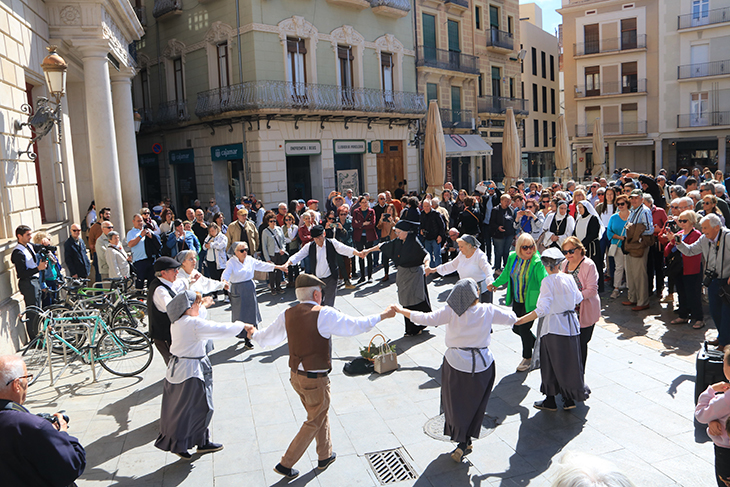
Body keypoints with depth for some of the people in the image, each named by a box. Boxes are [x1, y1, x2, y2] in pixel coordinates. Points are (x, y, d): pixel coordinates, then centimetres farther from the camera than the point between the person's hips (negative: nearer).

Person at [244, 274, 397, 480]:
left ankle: (325, 456, 41)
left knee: (321, 414, 26)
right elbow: (355, 325, -16)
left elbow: (267, 338, 12)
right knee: (314, 422, 14)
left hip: (295, 376, 7)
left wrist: (253, 333, 34)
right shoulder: (324, 314, -19)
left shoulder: (287, 315, -2)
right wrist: (382, 316, -4)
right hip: (316, 380, -7)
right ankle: (286, 464, 19)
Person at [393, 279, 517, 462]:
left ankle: (462, 442, 18)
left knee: (455, 403, 15)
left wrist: (401, 311, -9)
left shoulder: (451, 312, -13)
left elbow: (427, 319, -18)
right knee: (474, 404, 15)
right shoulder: (488, 311, -7)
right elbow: (511, 318, 6)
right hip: (482, 364, 1)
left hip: (456, 363, -1)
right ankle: (464, 443, 15)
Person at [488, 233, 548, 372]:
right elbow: (506, 273, 15)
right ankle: (536, 344, 41)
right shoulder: (512, 258, -3)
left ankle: (527, 357, 23)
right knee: (516, 328, 14)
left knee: (524, 328, -2)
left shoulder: (537, 262, -20)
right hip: (517, 300, 6)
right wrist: (495, 283, 29)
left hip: (530, 302, -6)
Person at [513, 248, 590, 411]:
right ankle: (569, 399, 24)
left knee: (550, 363, 8)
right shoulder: (569, 278, 1)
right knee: (569, 362, 15)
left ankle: (550, 401, 17)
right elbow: (578, 299, 17)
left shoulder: (548, 281, -16)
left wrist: (521, 320, -18)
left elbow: (542, 310, -23)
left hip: (553, 327, -5)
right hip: (571, 325, 6)